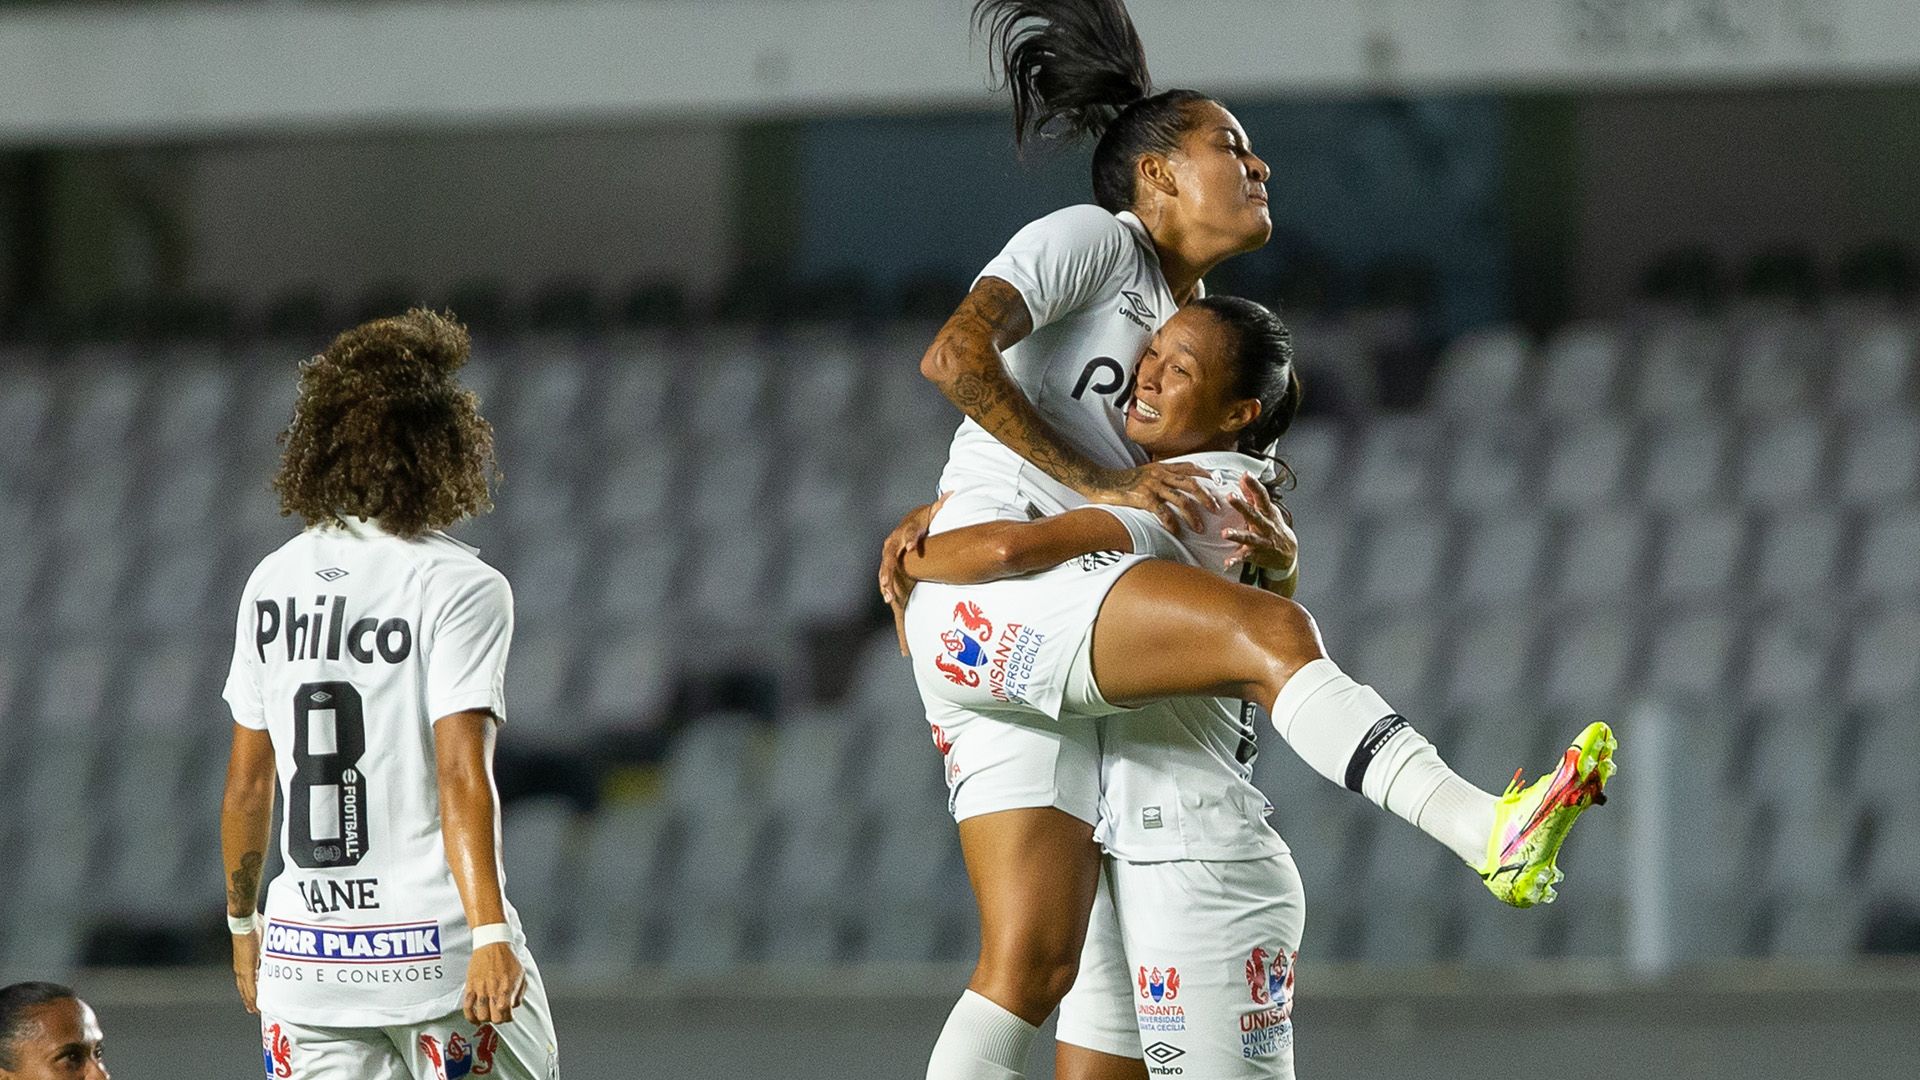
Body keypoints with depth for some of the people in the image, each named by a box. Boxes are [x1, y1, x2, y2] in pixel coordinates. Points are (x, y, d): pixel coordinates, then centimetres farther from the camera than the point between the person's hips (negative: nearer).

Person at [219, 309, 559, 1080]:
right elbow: (460, 775, -18)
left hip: (306, 957, 5)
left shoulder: (274, 582, 7)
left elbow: (247, 782, 11)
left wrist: (243, 922, 22)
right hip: (439, 954, -5)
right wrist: (490, 935, -22)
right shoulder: (460, 588, -9)